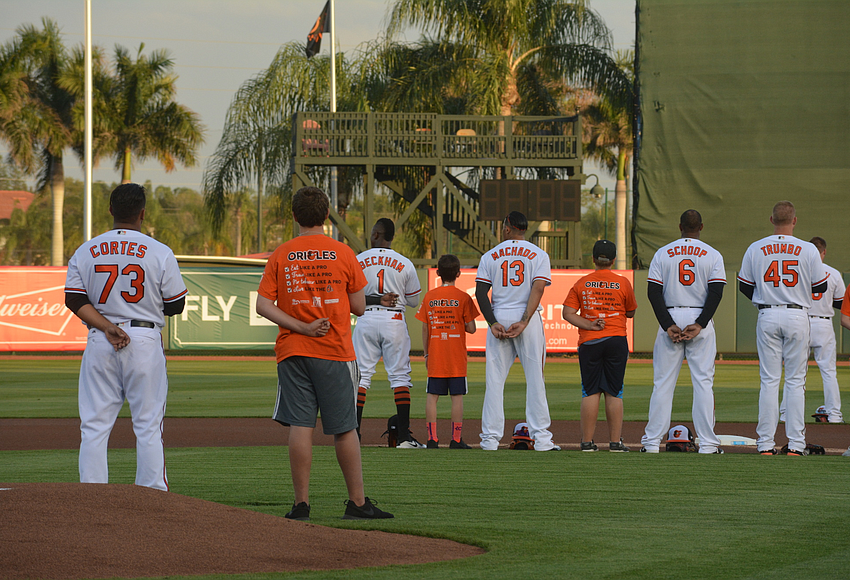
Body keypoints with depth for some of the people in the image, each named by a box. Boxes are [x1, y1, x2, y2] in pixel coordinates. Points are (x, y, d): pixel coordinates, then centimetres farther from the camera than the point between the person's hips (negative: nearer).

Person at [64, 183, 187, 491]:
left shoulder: (85, 252, 5)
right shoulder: (160, 252, -3)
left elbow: (74, 300, -4)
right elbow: (176, 305, 1)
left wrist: (107, 327, -10)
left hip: (99, 342, 2)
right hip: (145, 340, -2)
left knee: (94, 427, 5)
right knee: (148, 426, 2)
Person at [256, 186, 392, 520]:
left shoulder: (280, 255, 3)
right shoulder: (343, 254, -1)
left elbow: (263, 305, -4)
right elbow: (359, 306, 2)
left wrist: (300, 327, -9)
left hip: (292, 352, 1)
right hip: (335, 353, -1)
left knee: (300, 426, -1)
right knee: (344, 429, 4)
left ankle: (301, 503, -4)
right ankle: (357, 502, 8)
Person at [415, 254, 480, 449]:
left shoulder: (429, 296, 2)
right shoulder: (463, 298, -5)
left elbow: (424, 328, 5)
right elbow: (471, 329, -5)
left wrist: (426, 354, 13)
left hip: (435, 357, 2)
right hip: (457, 358, -2)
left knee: (432, 396, 4)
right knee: (457, 396, 1)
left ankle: (432, 438, 0)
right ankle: (456, 439, -1)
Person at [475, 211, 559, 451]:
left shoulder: (490, 256, 9)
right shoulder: (538, 255, 4)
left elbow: (480, 292, -1)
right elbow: (538, 288, -10)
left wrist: (493, 323, -8)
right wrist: (524, 322, -15)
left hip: (498, 318, 1)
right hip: (528, 319, -1)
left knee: (494, 380, 3)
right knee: (534, 378, 1)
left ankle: (491, 437, -1)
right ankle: (541, 438, -3)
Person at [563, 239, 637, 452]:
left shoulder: (581, 283, 3)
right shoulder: (623, 283, 0)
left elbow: (567, 313, -4)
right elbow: (631, 312, 12)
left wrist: (589, 325, -8)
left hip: (588, 342, 1)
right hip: (616, 340, -1)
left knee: (590, 392, 4)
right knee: (614, 392, 3)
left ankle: (587, 441, 2)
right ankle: (615, 441, 3)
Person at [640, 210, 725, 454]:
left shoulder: (663, 254, 5)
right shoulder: (713, 255, 3)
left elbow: (653, 292, -4)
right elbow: (716, 292, -8)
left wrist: (668, 325, -8)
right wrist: (700, 324, -12)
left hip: (670, 318, 1)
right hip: (700, 319, -1)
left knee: (662, 382, 4)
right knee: (703, 382, 1)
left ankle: (652, 441, 1)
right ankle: (707, 442, -4)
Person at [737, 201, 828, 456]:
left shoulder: (755, 249, -1)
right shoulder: (808, 250, -5)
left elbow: (744, 286, 5)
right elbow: (821, 287, 1)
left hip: (767, 317, 1)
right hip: (797, 316, -1)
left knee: (769, 380, 4)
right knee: (796, 381, 4)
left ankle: (765, 443, 1)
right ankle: (795, 443, 1)